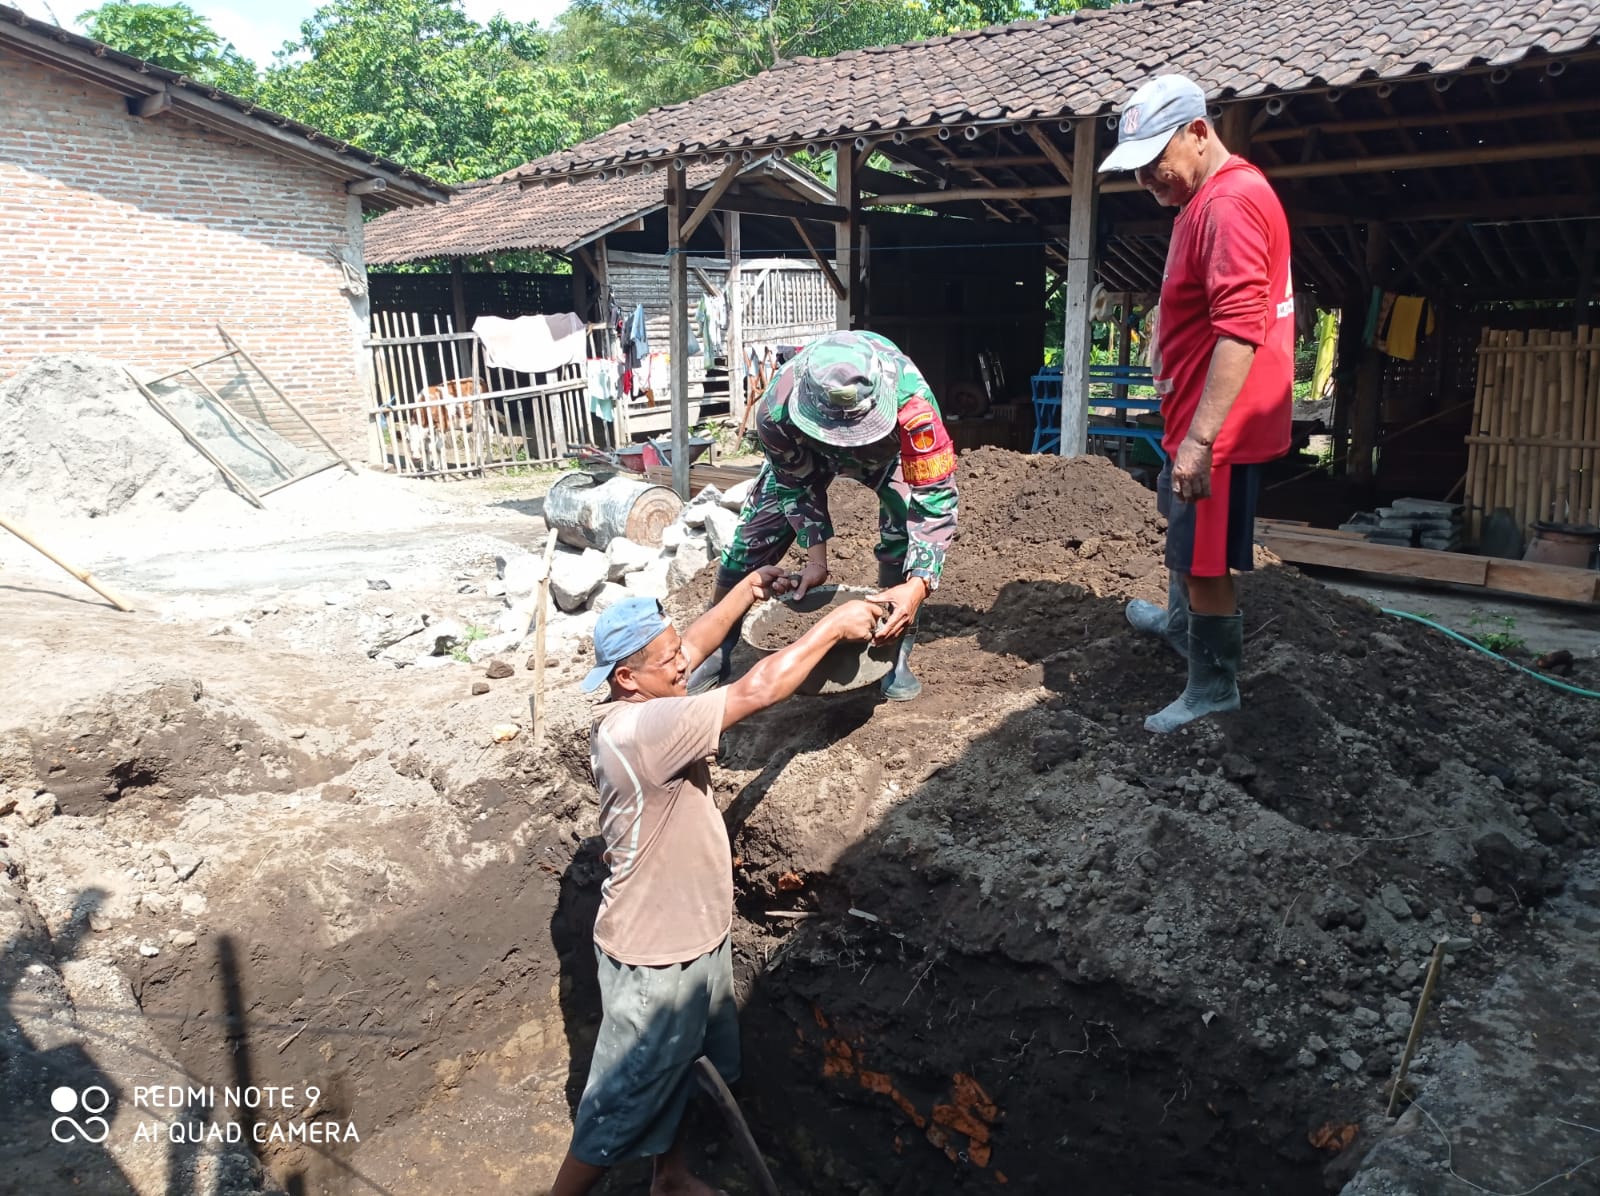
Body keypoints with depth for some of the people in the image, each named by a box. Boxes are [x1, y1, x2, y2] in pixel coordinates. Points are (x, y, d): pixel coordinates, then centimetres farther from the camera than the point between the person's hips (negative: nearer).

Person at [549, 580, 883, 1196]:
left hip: (690, 934, 10)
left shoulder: (637, 705, -6)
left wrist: (750, 587, 4)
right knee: (627, 1100, 12)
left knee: (678, 1072, 30)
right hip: (653, 959, -10)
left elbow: (696, 644, 10)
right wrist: (831, 625, -26)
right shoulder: (640, 730, -34)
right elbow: (753, 693, -35)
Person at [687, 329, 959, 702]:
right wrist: (816, 554, -27)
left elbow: (936, 498, -43)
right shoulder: (776, 410, -41)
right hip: (802, 454, 2)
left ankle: (897, 655, -3)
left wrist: (918, 584, -53)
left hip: (889, 449, -1)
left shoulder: (912, 403, -48)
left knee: (902, 536, -23)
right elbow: (799, 483, -21)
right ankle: (715, 652, 17)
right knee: (752, 539, -2)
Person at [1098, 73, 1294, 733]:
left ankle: (1214, 687, 10)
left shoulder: (1231, 203, -21)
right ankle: (1181, 621, 50)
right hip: (1198, 417, 11)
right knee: (1182, 522, 29)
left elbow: (1241, 331, -30)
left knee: (1203, 560, -4)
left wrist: (1200, 439, -32)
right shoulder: (1207, 198, 13)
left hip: (1219, 427, -11)